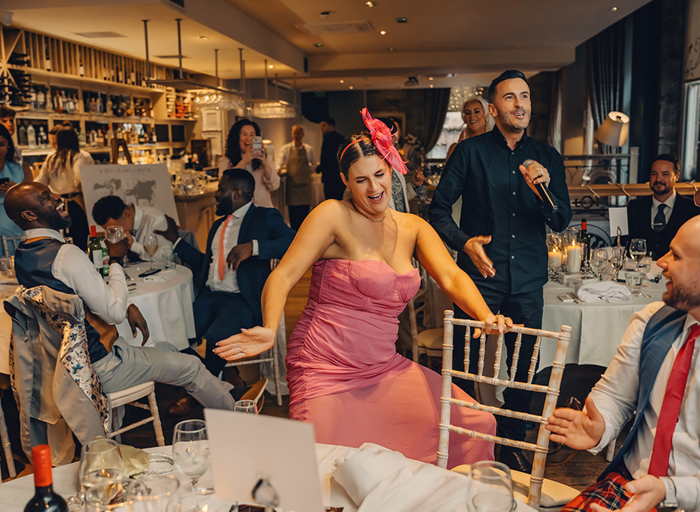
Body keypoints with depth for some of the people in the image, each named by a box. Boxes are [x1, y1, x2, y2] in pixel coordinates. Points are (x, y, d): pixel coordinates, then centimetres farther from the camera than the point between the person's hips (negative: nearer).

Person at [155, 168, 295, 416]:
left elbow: (293, 243, -14)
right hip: (209, 297, 7)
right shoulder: (217, 225, 26)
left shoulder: (265, 218, 3)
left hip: (243, 300, -6)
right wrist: (176, 240, 30)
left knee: (215, 336, -31)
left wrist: (253, 246, -25)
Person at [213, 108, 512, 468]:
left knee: (476, 425, -2)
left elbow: (451, 277, -2)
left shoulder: (412, 227, 9)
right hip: (325, 369, -5)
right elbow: (283, 276, -14)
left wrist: (485, 315, -22)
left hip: (383, 368, 5)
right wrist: (269, 330, -32)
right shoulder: (333, 215, -8)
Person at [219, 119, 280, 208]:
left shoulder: (263, 157, 11)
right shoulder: (226, 161, 5)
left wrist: (265, 164, -15)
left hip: (263, 210, 2)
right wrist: (243, 162, -18)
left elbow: (274, 186, 1)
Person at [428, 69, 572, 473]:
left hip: (528, 281, 3)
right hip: (480, 274, -3)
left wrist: (544, 189, -16)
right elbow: (439, 209, 0)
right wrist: (464, 242, -16)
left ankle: (513, 441, 34)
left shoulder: (547, 157, 7)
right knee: (465, 364, 5)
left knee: (524, 367, 12)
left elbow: (562, 222, 3)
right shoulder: (470, 152, -1)